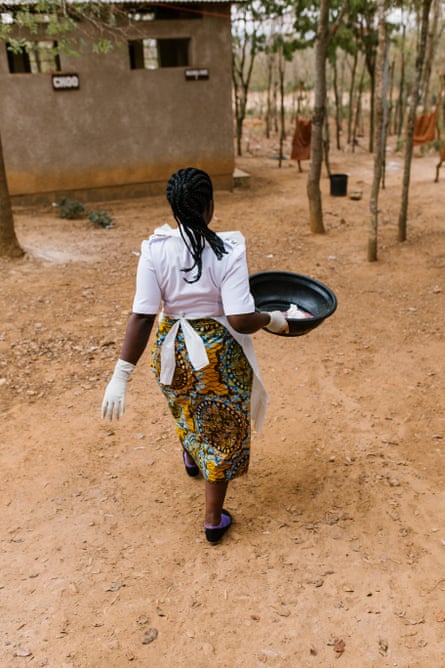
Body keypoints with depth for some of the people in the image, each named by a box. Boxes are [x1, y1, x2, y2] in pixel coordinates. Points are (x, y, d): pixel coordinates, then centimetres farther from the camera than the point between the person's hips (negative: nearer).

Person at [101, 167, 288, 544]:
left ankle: (191, 458, 64)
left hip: (174, 349, 4)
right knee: (220, 430, 16)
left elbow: (142, 317, -18)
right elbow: (241, 321, -25)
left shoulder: (155, 249, -14)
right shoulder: (228, 251, -21)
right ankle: (214, 519, 28)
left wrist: (121, 376, -14)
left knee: (186, 408, 33)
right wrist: (272, 320, -5)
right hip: (219, 353, -3)